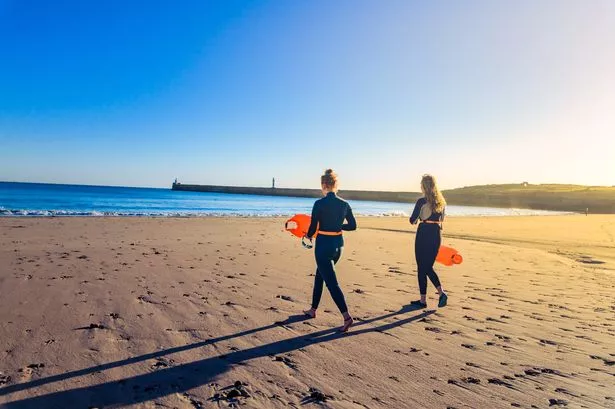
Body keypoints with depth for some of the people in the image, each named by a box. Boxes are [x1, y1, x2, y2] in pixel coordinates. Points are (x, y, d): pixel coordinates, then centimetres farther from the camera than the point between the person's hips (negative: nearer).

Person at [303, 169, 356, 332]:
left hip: (323, 244, -7)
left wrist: (308, 235, 11)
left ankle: (346, 317, -10)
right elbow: (353, 225, 7)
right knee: (320, 275, 22)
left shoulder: (319, 204, -15)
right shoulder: (344, 204, 1)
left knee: (331, 282, -2)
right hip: (338, 245, 7)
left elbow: (313, 227, -11)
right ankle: (313, 309, 33)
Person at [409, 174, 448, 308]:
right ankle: (441, 292, -1)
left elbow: (413, 220, -9)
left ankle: (423, 300, 9)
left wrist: (415, 220, 12)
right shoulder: (441, 201, 8)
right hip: (437, 234, 6)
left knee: (422, 268, 3)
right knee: (429, 267, 16)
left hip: (424, 233, -6)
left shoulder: (422, 201, -12)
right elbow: (441, 219, 16)